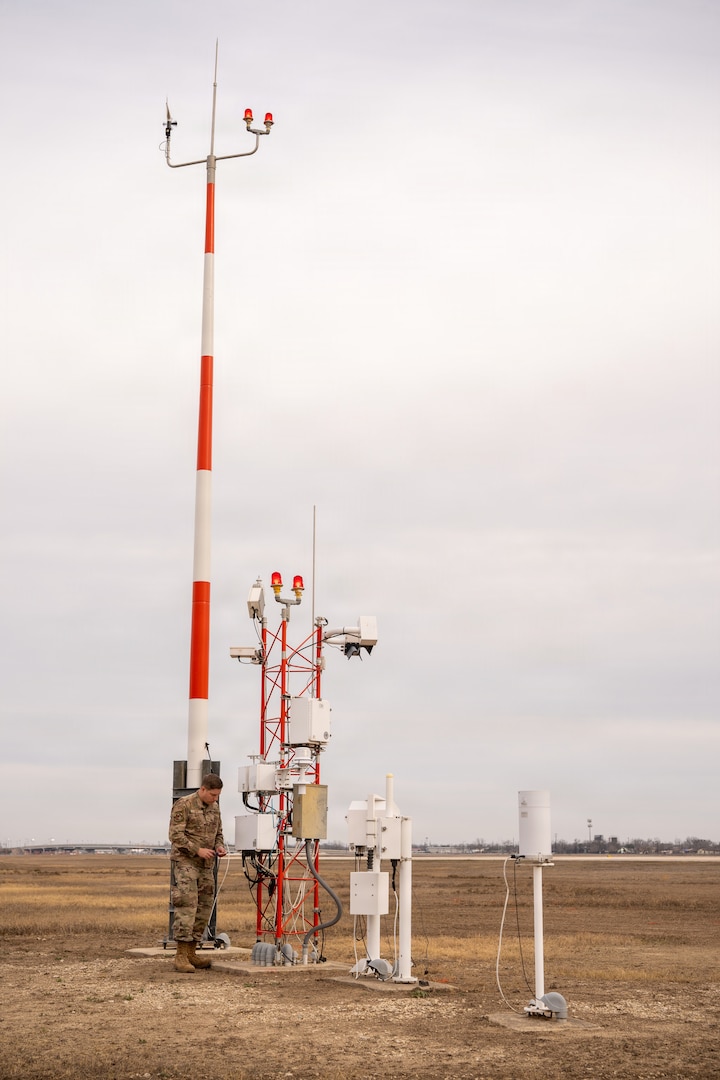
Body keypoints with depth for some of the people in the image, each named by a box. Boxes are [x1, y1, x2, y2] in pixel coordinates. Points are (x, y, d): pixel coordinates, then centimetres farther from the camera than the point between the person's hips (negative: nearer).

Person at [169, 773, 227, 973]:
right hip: (185, 862, -7)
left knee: (204, 907, 7)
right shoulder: (183, 804, -9)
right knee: (187, 906, -14)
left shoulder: (214, 808, 13)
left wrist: (219, 846, 1)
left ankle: (191, 952, 14)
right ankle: (181, 955, -13)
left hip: (206, 865, 7)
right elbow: (176, 835, -13)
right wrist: (197, 850, -19)